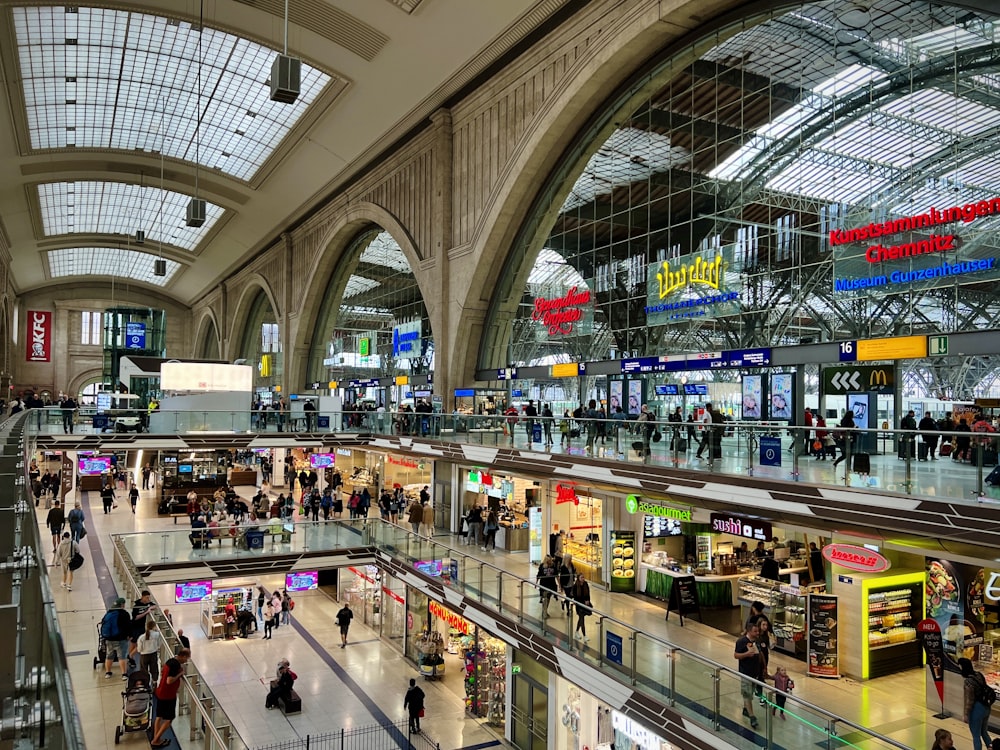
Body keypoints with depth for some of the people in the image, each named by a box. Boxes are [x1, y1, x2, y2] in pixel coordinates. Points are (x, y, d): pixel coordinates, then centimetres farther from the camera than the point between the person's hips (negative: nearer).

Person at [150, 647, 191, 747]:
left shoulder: (171, 661, 5)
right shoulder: (176, 664, -24)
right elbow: (169, 681, -28)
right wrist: (180, 674, -16)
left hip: (160, 693, 9)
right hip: (168, 696, -9)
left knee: (159, 716, 19)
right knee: (169, 719, 5)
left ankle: (156, 739, 28)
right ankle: (155, 740, 11)